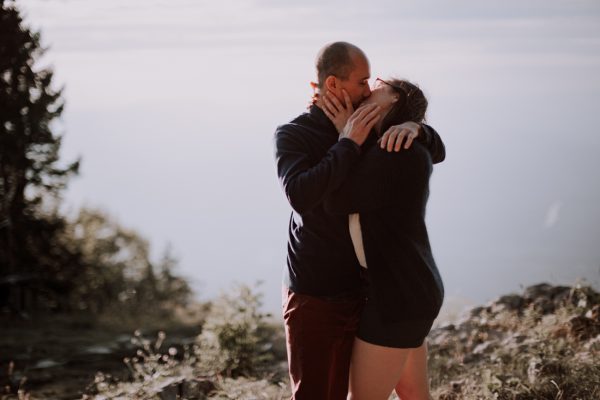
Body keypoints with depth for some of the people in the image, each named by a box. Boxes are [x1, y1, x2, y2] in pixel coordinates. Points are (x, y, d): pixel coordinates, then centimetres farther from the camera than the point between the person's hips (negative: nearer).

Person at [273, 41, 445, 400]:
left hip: (356, 291, 5)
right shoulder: (292, 135, -8)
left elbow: (436, 152, 8)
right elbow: (301, 195, -27)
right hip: (314, 297, -5)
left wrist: (413, 127, -14)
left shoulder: (366, 132, 7)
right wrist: (348, 144, -23)